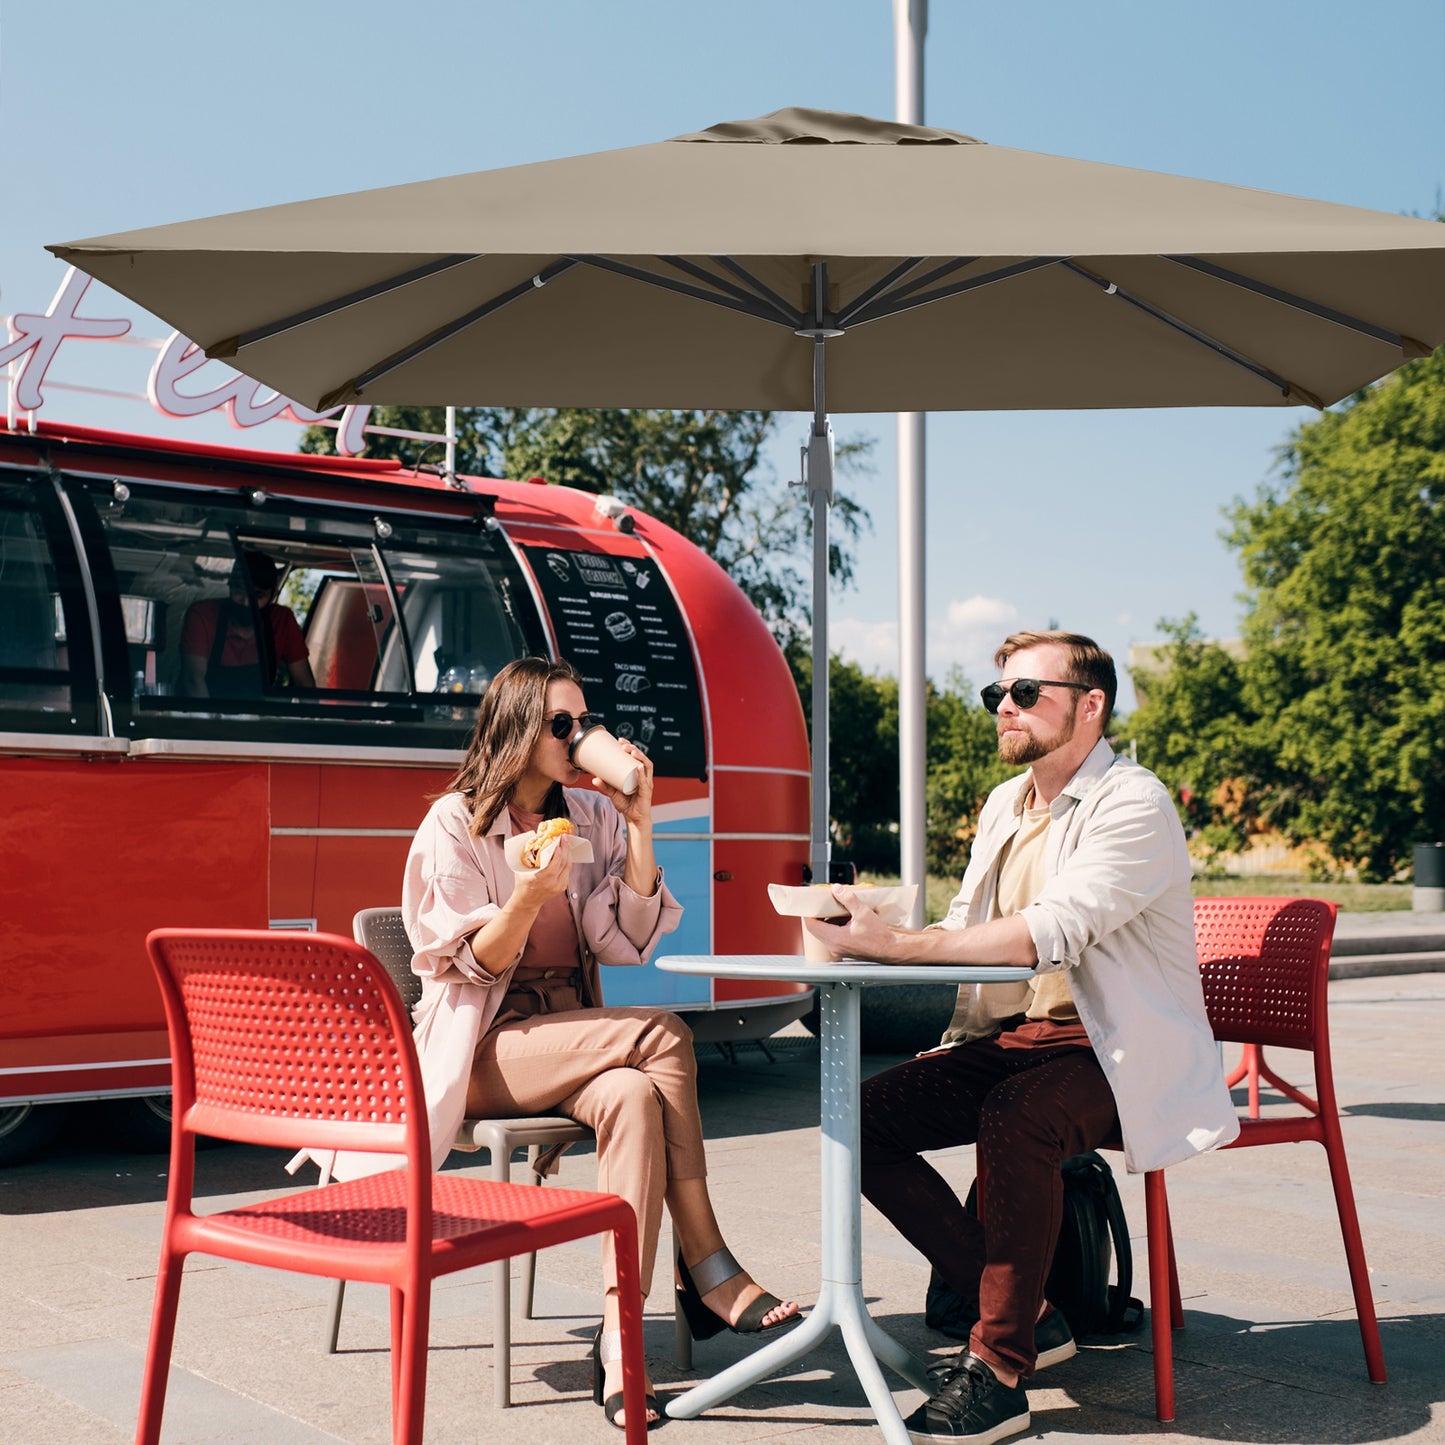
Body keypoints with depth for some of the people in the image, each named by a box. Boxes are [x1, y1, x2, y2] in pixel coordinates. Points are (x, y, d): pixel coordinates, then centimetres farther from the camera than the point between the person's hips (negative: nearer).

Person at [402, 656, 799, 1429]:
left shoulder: (592, 816, 9)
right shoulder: (454, 825, -4)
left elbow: (629, 944, 0)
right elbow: (471, 967, -8)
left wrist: (638, 827, -9)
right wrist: (527, 900, -27)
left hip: (575, 1044, 5)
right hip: (485, 1053, -5)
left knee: (634, 1095, -31)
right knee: (663, 1035, -28)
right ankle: (709, 1272, -22)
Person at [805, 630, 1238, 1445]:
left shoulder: (1134, 803, -13)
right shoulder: (1005, 805, 15)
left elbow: (1051, 932, -26)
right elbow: (965, 929, 14)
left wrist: (901, 944, -30)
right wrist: (872, 940, -7)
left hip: (1114, 1049, -8)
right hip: (1010, 1038, 8)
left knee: (1014, 1121, -37)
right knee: (867, 1118, -7)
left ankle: (1000, 1374, -22)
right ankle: (1029, 1315, 2)